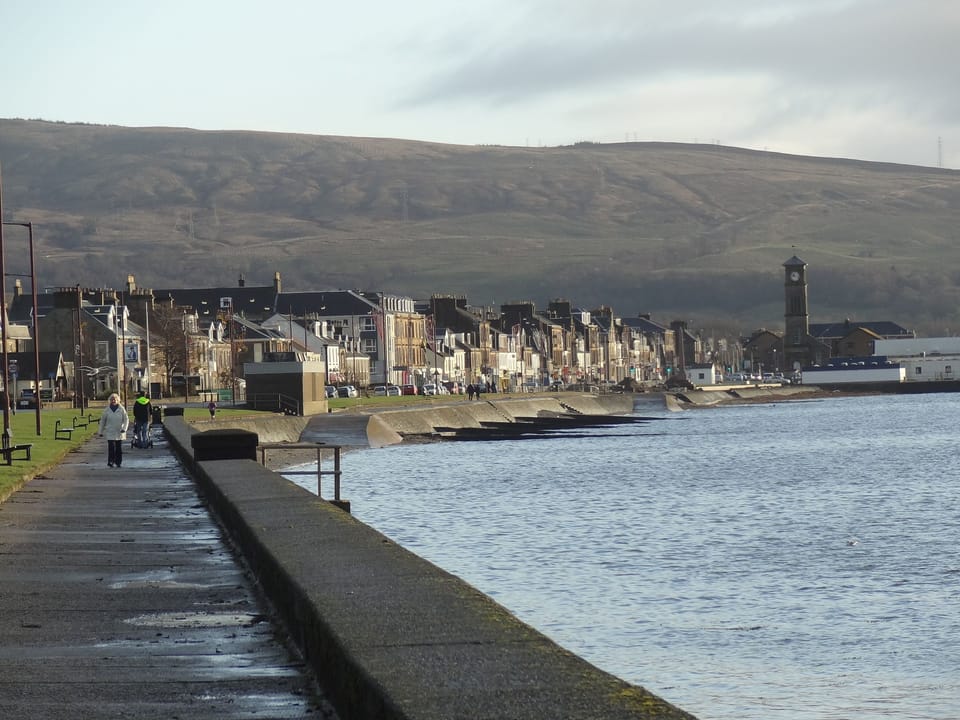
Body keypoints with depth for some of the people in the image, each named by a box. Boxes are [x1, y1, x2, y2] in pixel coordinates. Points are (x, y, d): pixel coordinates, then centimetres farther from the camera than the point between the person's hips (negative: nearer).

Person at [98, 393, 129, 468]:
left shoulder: (121, 409, 1)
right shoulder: (107, 410, 3)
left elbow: (126, 419, 0)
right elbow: (102, 421, 9)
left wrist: (124, 428, -15)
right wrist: (101, 432, 9)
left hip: (119, 432, 1)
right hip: (110, 432, -1)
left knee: (119, 448, 5)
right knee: (111, 447, -13)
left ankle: (118, 462, 15)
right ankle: (110, 462, -13)